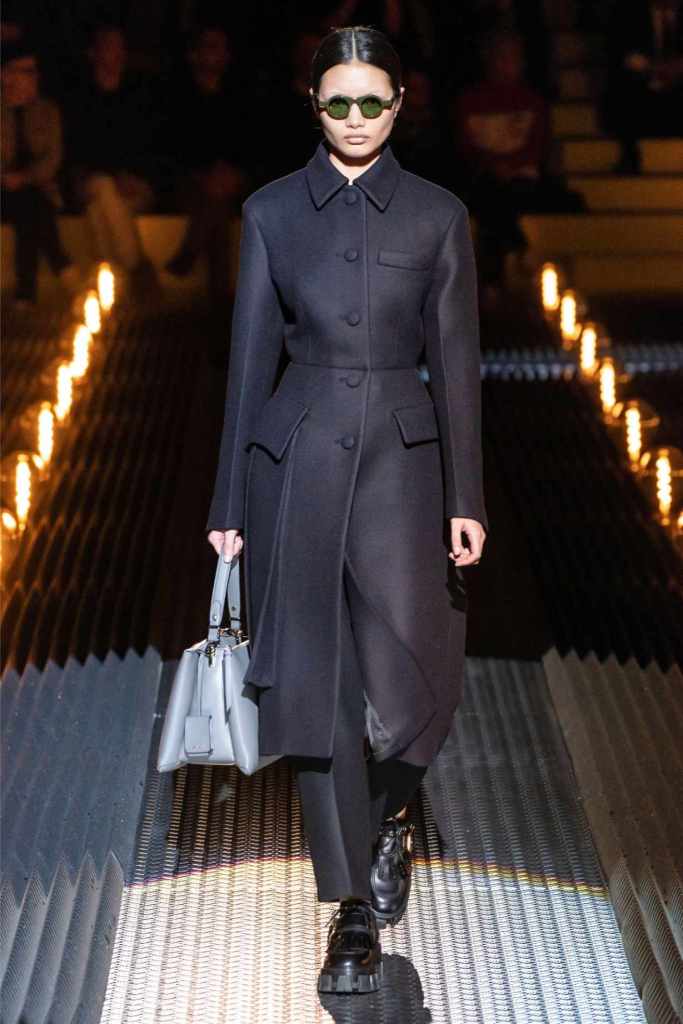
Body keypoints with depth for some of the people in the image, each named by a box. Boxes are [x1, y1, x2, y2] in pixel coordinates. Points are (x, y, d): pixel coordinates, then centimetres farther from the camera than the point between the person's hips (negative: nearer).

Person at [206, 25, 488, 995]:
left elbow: (457, 361, 3)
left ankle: (393, 816, 27)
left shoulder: (439, 214, 3)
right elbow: (251, 358, 5)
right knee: (319, 684, 2)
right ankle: (355, 908, 13)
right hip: (298, 460, 1)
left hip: (401, 456, -1)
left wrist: (466, 499, -2)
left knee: (402, 679, -9)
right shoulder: (271, 212, 4)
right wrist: (230, 504, 4)